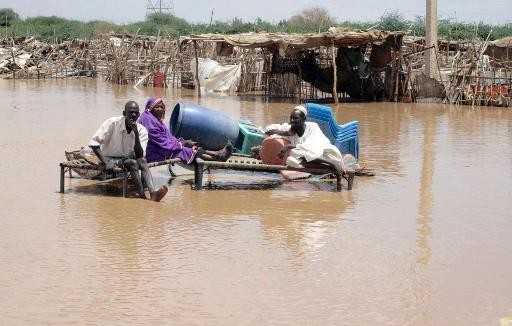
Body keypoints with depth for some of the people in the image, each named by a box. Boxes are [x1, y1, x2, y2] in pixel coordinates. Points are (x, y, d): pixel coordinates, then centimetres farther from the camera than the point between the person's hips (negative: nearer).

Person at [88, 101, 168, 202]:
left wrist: (136, 134, -30)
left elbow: (139, 155, -19)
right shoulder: (112, 123, -15)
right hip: (110, 159, -3)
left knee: (142, 161, -28)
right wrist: (104, 162, -26)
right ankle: (142, 193, -34)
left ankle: (153, 192, -45)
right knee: (132, 162, -31)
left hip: (127, 158, 3)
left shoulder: (142, 130, -7)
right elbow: (94, 143, -17)